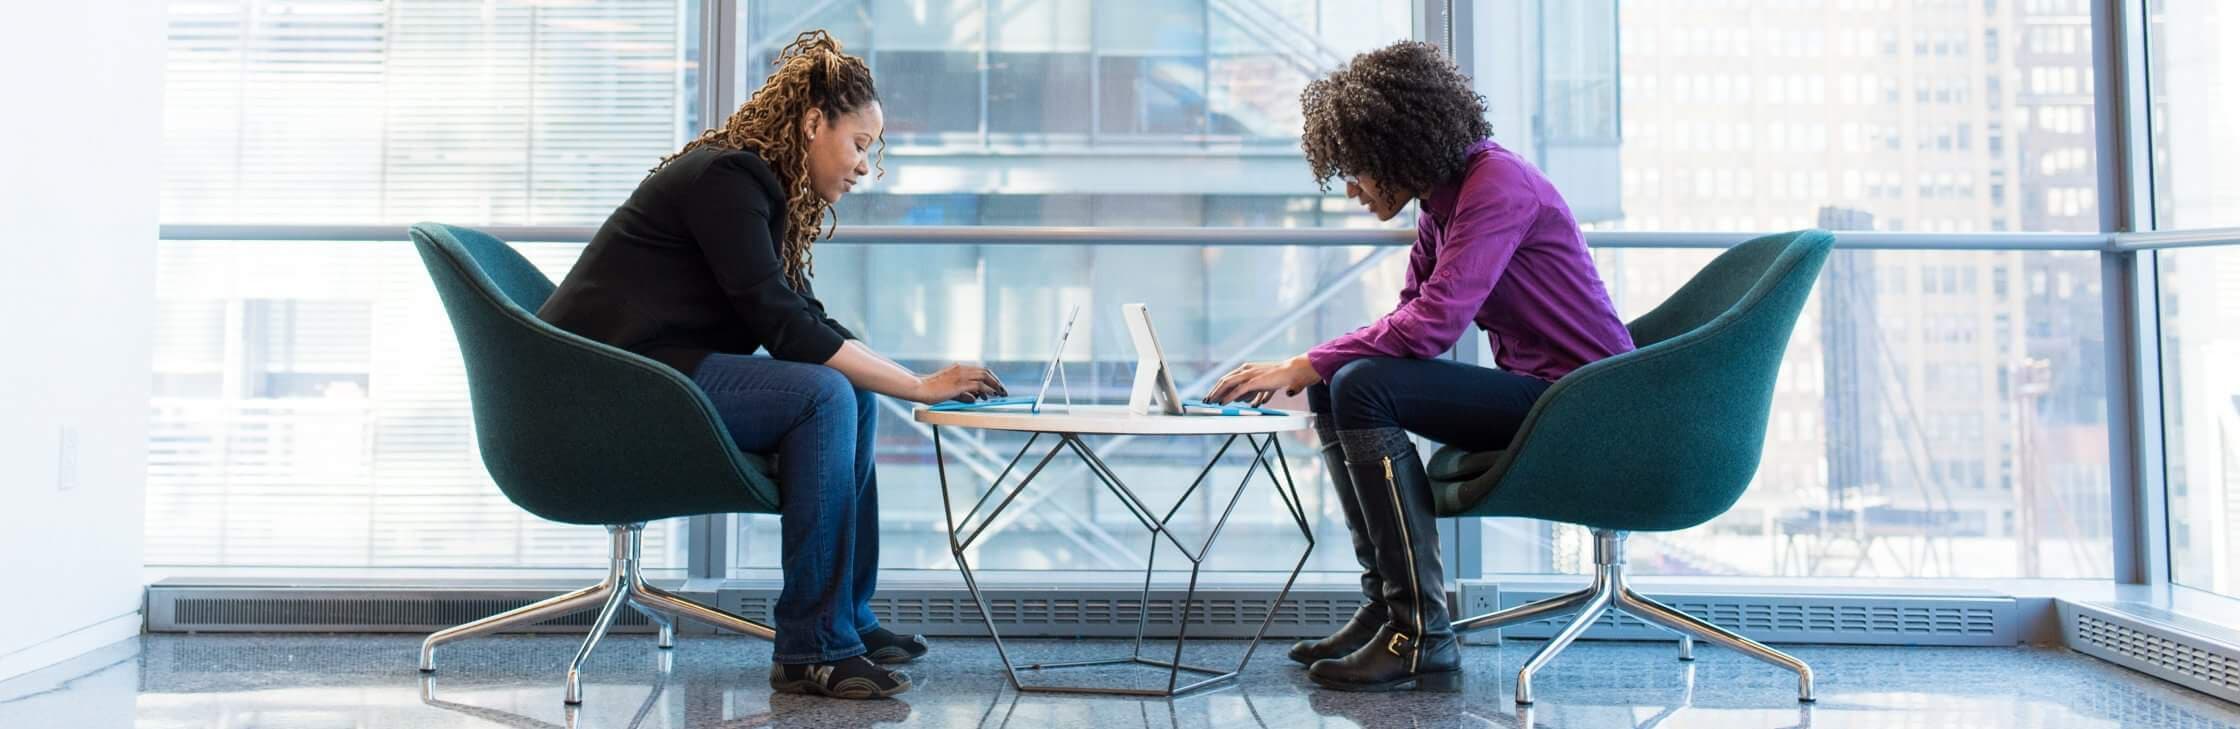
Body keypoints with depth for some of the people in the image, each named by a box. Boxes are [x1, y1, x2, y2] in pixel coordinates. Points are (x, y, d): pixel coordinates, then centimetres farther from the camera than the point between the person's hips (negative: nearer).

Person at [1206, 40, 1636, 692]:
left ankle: (1422, 637, -20)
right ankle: (1385, 605, 6)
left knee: (1364, 388, -24)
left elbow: (1433, 323, -27)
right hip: (1531, 393, 10)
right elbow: (1411, 317, 11)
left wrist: (1303, 367, -21)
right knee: (1335, 387, 5)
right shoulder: (1441, 201, 11)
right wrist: (1309, 371, -4)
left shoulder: (1497, 185, -18)